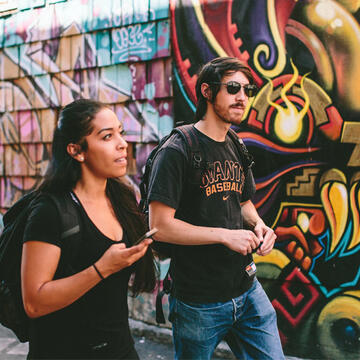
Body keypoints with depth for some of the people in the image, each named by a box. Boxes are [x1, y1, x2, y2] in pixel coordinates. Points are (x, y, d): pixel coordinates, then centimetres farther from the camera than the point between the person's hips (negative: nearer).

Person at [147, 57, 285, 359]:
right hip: (199, 302, -6)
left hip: (247, 289, 6)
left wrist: (259, 225, 1)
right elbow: (160, 226, -20)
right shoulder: (178, 151, -15)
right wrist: (226, 235, -19)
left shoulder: (238, 149, 9)